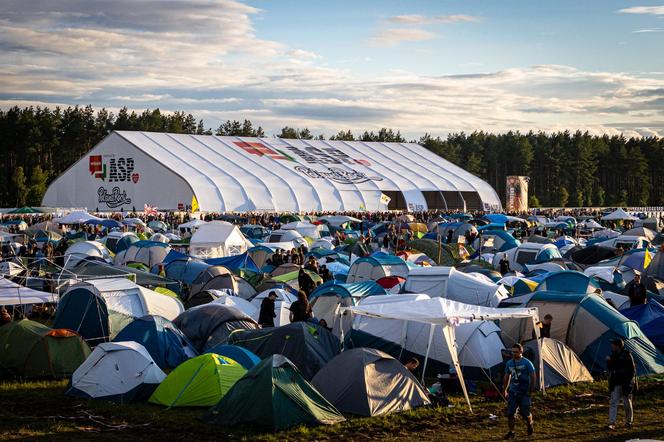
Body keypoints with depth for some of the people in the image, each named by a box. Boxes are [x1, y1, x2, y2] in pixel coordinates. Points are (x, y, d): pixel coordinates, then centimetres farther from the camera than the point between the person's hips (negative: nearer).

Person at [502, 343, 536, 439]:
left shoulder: (527, 363, -8)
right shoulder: (509, 363, 6)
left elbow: (532, 376, -5)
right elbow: (506, 377, 17)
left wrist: (531, 389, -9)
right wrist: (504, 390, 17)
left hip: (524, 392, -4)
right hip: (513, 392, 4)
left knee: (525, 412, 1)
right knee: (510, 413, -2)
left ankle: (530, 426, 32)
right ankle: (511, 432, 6)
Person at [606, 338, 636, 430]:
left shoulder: (627, 355, -11)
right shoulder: (613, 355, 7)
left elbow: (632, 370, -8)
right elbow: (610, 369, 14)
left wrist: (629, 381, -14)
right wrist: (608, 361, -4)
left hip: (625, 384, -5)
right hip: (615, 384, 5)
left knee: (627, 403, 8)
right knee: (613, 403, -4)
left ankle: (628, 421, 24)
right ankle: (612, 423, -8)